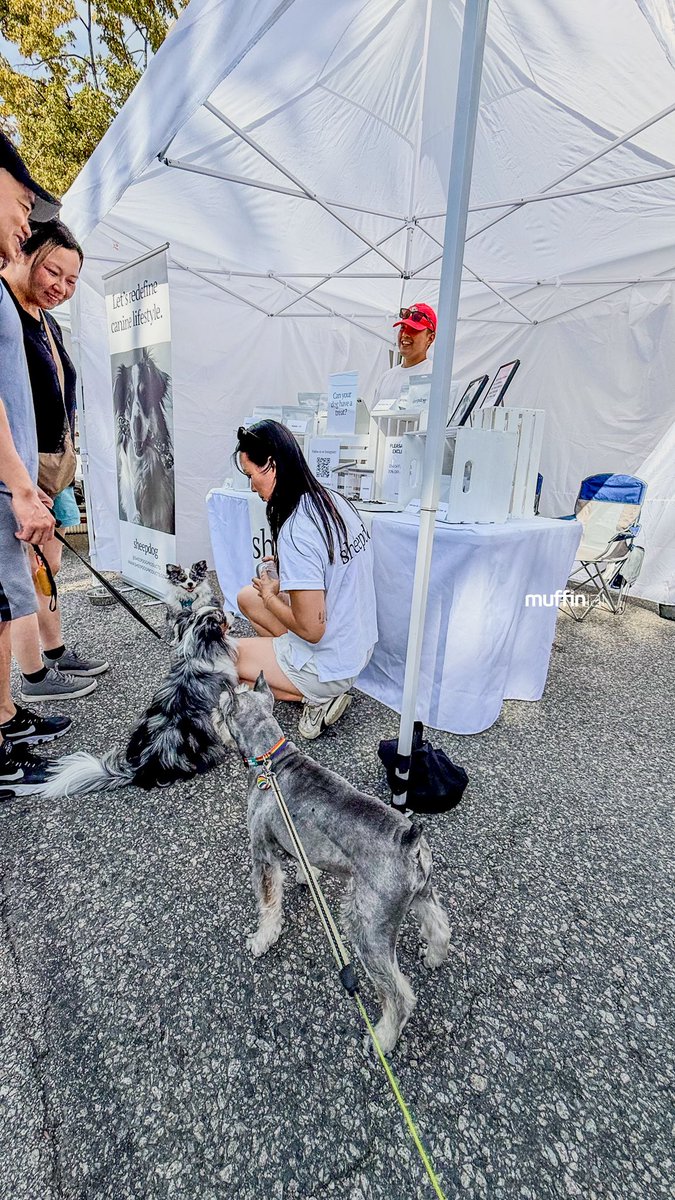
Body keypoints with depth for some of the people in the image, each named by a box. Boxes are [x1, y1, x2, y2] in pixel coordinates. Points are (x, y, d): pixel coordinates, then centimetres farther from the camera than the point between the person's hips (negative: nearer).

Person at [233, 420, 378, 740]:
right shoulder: (336, 501, -2)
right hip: (359, 646, 8)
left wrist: (269, 596, -9)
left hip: (329, 665, -8)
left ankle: (316, 697, 2)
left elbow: (311, 629, -25)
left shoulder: (296, 533, -28)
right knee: (247, 596, 19)